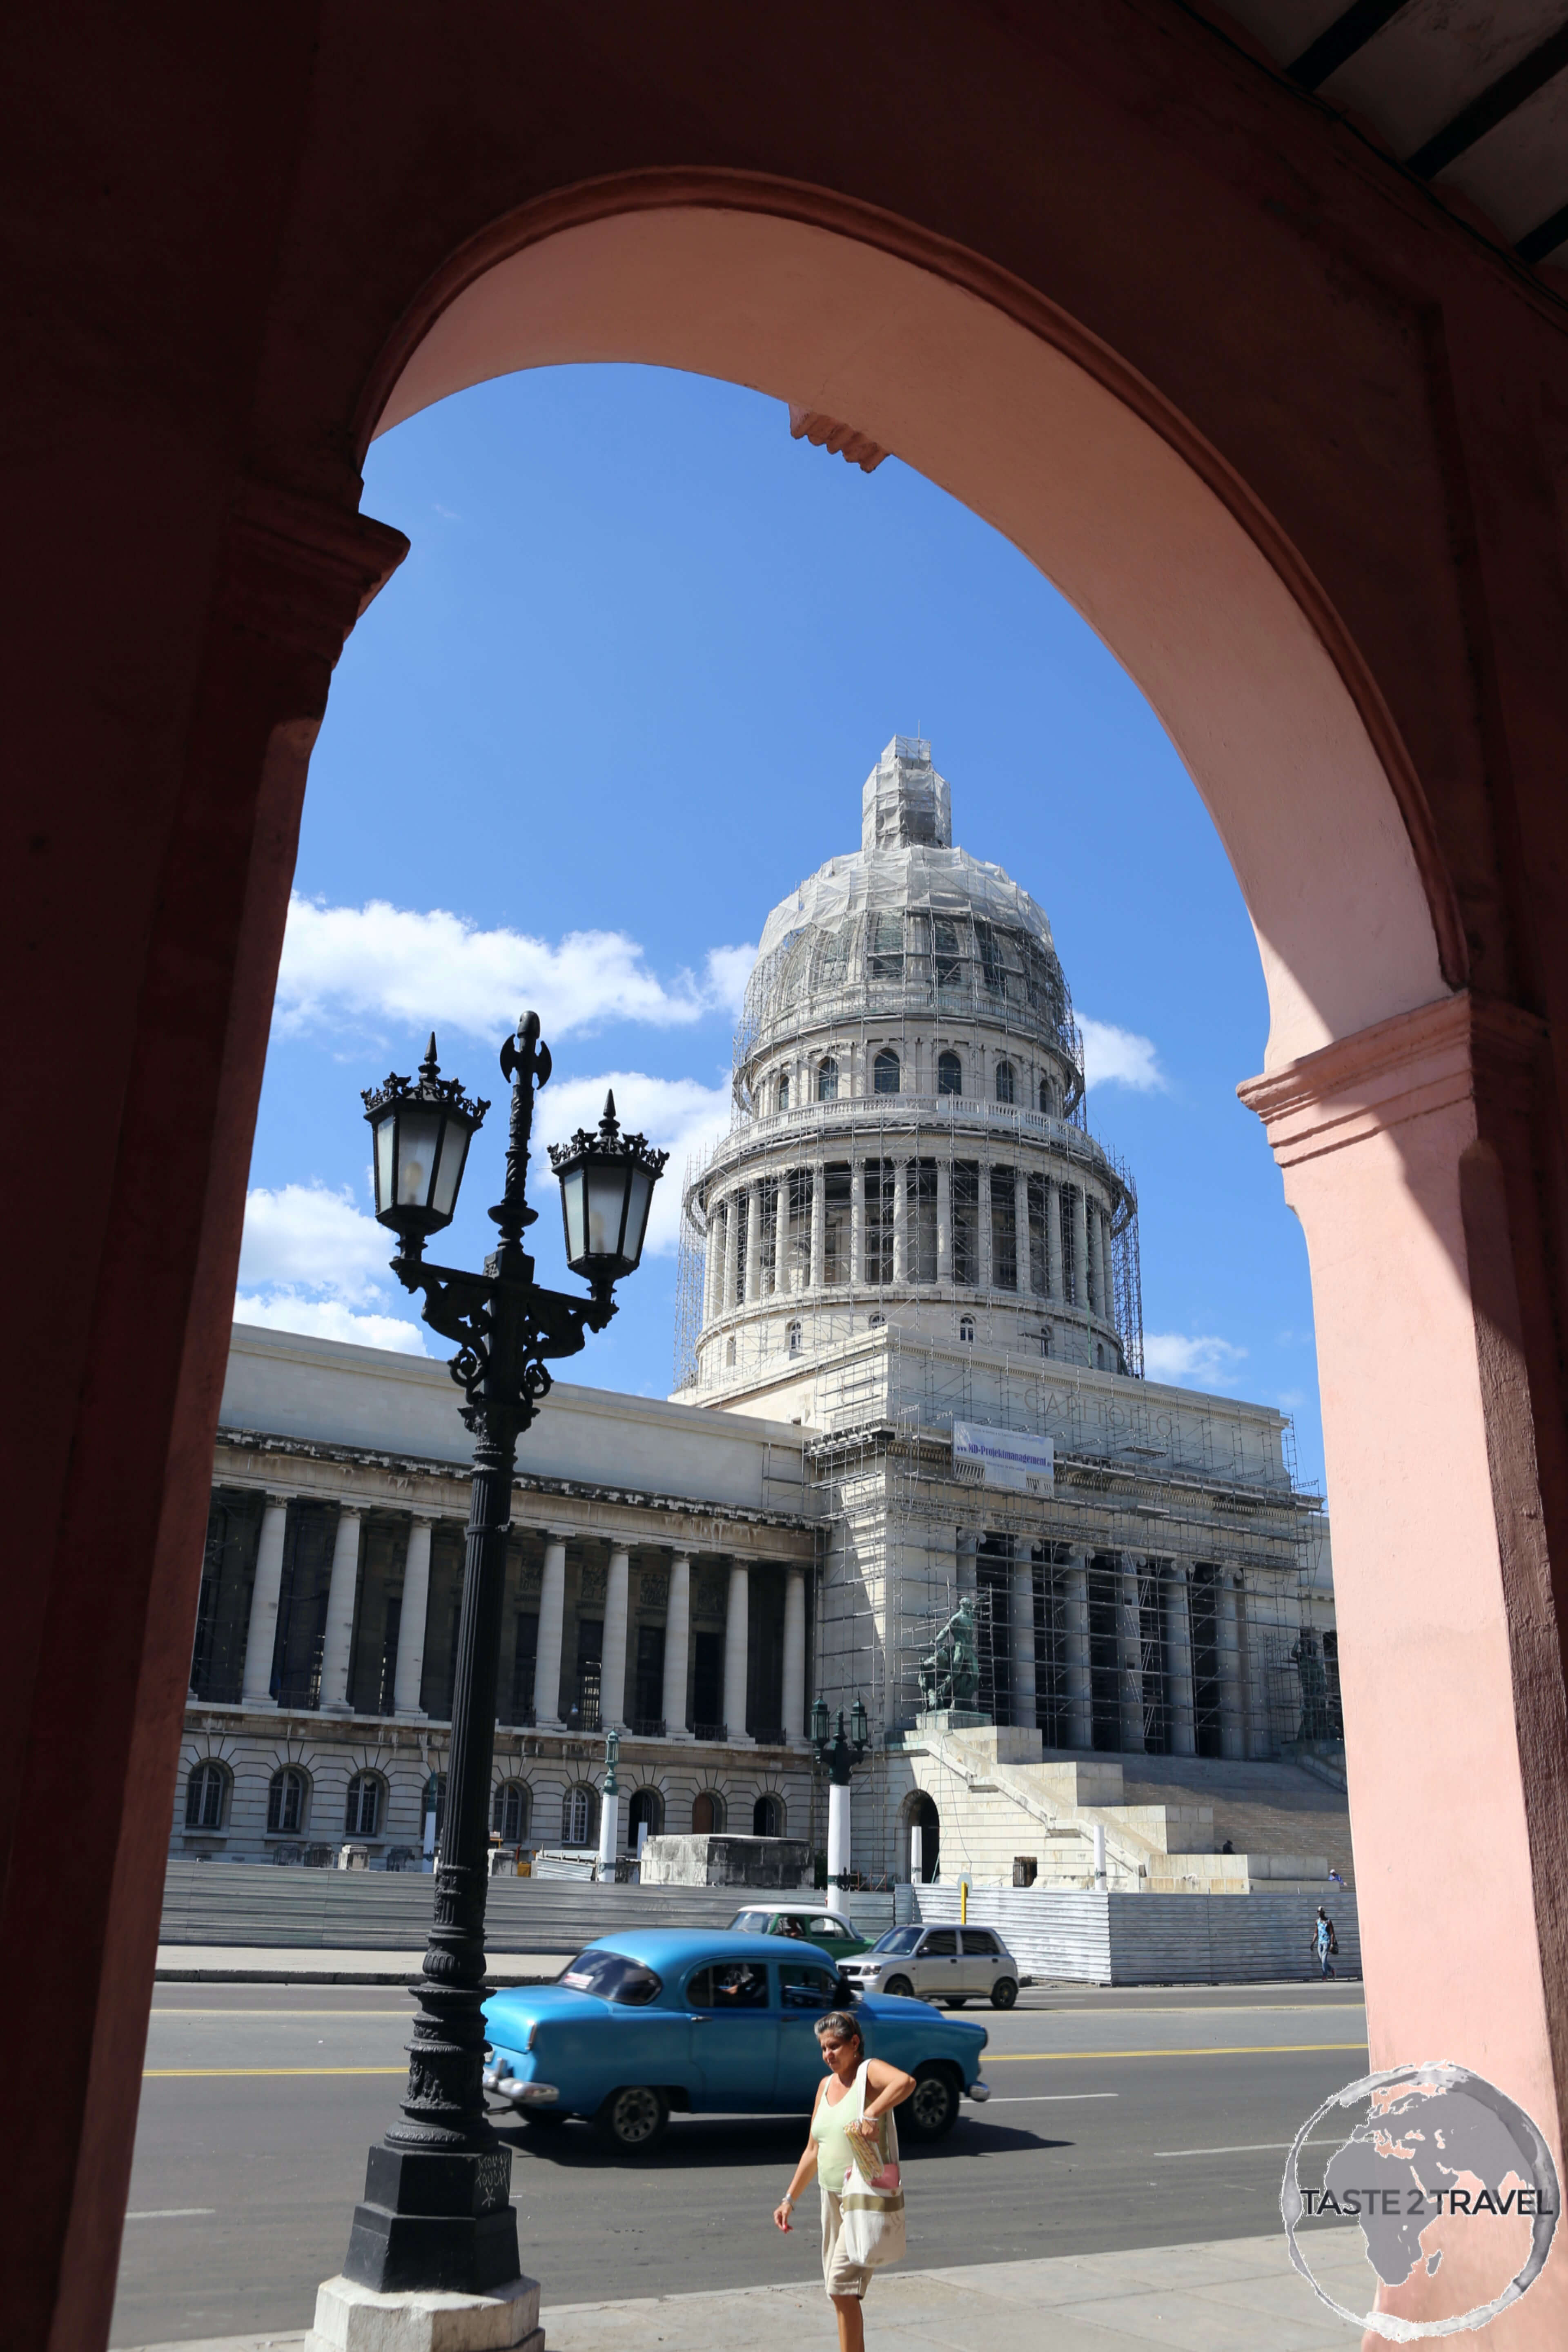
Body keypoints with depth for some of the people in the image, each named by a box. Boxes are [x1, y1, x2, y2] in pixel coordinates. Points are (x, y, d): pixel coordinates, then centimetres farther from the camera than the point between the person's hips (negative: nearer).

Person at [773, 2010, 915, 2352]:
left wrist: (869, 2115, -43)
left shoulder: (870, 2071, -12)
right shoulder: (826, 2085, 10)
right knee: (838, 2289, 13)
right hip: (832, 2196, 8)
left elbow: (905, 2082, -36)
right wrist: (790, 2199, 13)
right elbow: (813, 2150, 16)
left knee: (842, 2285, -13)